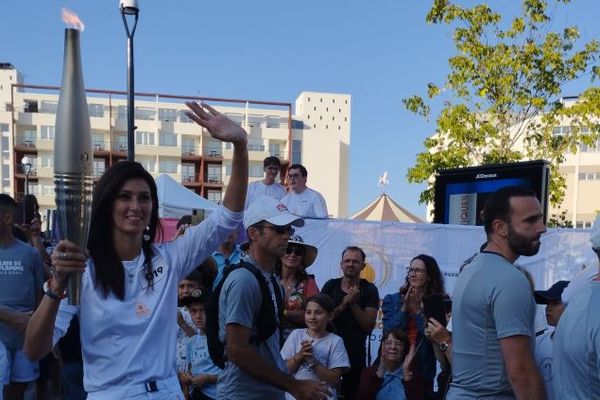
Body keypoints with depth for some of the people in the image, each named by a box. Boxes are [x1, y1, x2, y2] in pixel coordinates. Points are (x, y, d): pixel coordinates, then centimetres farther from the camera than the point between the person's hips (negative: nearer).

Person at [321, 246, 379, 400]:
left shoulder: (370, 290, -2)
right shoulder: (330, 286, 2)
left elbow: (369, 326, -7)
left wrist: (353, 303, -16)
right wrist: (343, 305, -16)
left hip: (356, 353, -1)